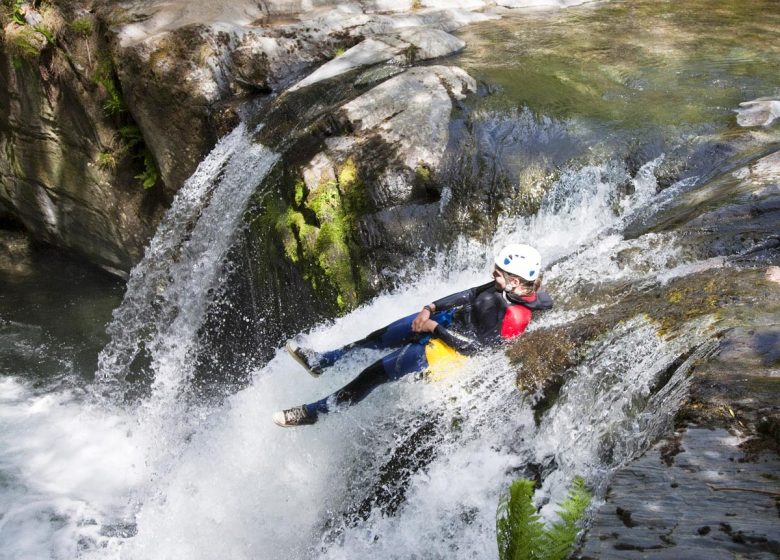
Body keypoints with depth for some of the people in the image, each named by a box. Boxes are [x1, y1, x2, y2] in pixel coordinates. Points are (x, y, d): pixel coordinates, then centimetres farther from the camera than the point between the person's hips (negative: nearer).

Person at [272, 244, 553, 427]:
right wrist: (430, 309, -7)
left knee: (375, 373, -8)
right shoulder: (507, 286, -7)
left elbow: (472, 345, -29)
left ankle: (312, 412, 5)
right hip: (452, 318, 8)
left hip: (448, 349, -8)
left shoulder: (513, 316, -31)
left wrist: (434, 327, -22)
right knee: (375, 339, 9)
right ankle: (319, 361, 26)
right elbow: (468, 295, 2)